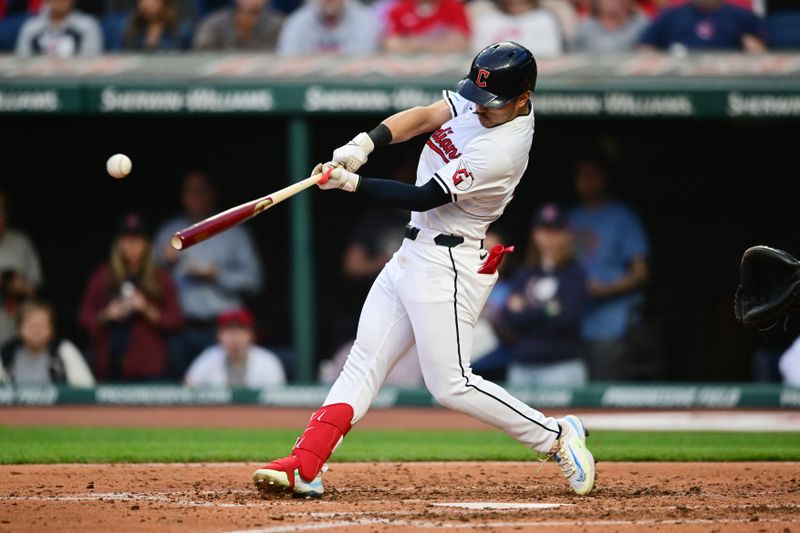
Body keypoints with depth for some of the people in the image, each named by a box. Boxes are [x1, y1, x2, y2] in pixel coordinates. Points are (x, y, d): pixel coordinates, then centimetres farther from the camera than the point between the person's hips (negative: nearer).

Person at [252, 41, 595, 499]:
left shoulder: (500, 151, -26)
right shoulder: (485, 101, -1)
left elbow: (422, 198, -23)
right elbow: (423, 117, 1)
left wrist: (350, 182, -20)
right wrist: (363, 144, -15)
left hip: (447, 266, -10)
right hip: (414, 254, 10)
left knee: (451, 385, -8)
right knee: (365, 362, 5)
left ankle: (556, 436, 4)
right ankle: (304, 468, 3)